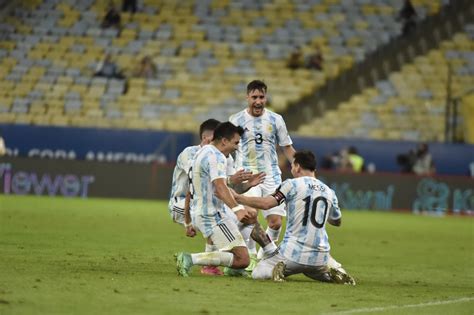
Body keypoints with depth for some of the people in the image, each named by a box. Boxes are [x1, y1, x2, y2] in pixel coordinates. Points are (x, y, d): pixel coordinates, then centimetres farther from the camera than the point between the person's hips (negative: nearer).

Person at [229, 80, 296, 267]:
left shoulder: (275, 120, 6)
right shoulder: (237, 120, 1)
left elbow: (287, 148, 13)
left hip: (271, 176, 3)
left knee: (276, 222, -5)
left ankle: (264, 256, 19)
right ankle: (251, 256, -8)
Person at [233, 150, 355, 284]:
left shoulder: (292, 184, -2)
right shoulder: (329, 192, 12)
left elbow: (266, 203, -14)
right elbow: (337, 222, 27)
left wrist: (237, 197, -4)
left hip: (294, 253, -4)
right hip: (320, 257, 4)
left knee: (257, 273, 12)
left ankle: (278, 270, -19)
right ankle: (335, 271, -3)